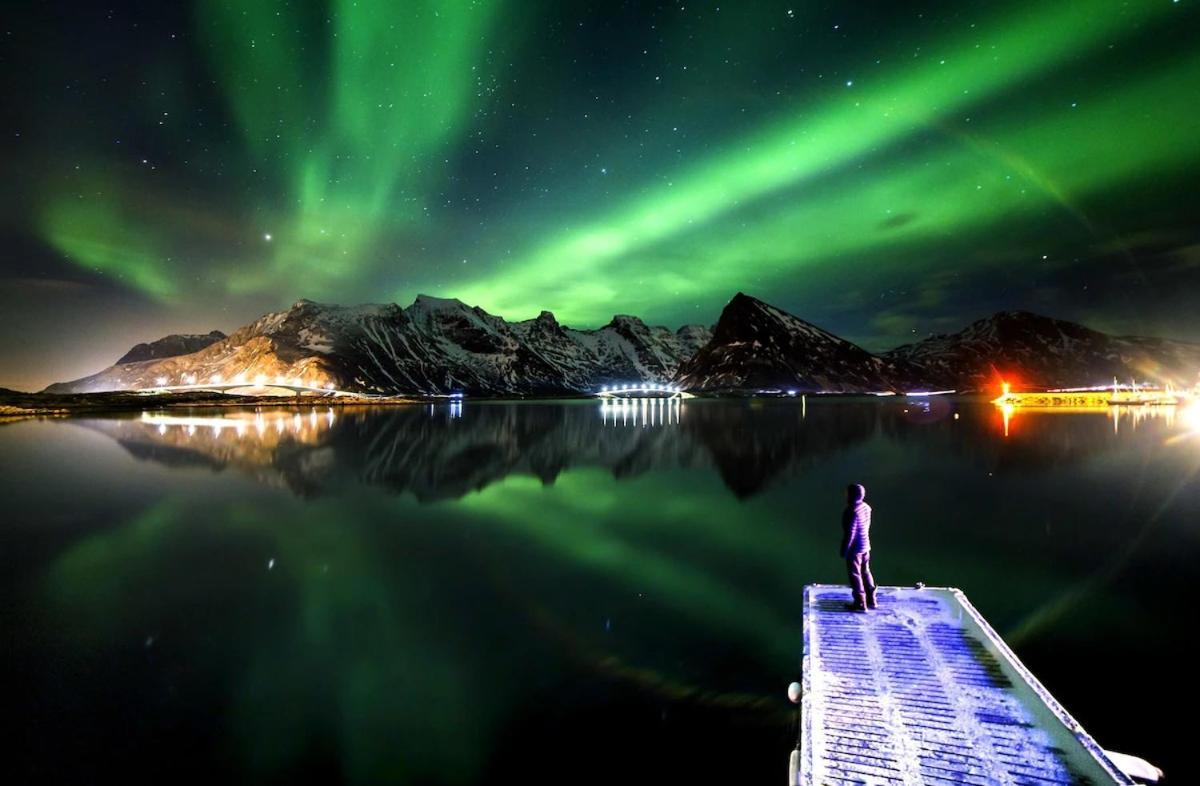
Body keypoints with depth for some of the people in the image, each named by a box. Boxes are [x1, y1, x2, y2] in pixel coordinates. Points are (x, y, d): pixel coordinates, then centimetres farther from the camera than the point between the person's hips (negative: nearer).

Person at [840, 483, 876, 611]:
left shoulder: (852, 512, -25)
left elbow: (850, 533, -22)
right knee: (865, 572, 19)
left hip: (855, 548, -8)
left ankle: (860, 603, 11)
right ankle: (871, 600, 29)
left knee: (855, 575, 4)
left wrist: (844, 550, -14)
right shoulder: (866, 507, 0)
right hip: (866, 545, 8)